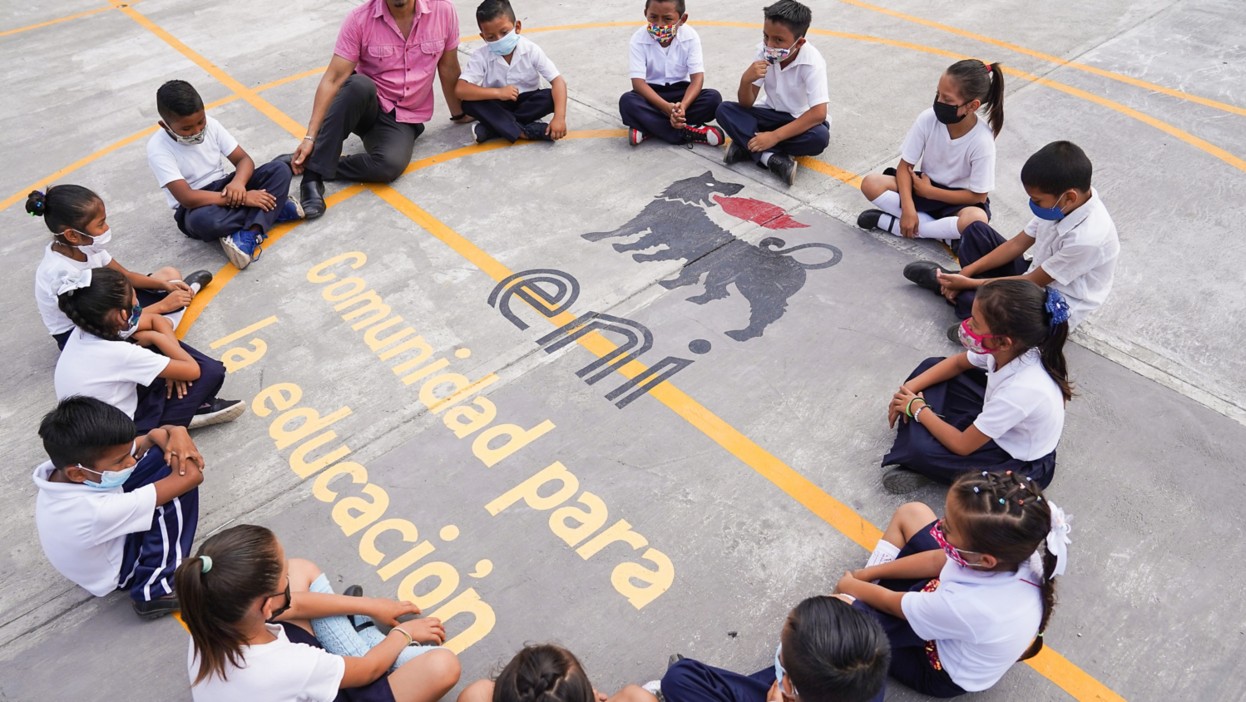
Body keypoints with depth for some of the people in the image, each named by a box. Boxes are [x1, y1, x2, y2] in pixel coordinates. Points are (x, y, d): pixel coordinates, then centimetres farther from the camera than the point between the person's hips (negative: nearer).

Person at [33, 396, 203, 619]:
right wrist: (162, 436, -23)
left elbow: (143, 443, -8)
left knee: (165, 452, -4)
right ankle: (155, 591, -14)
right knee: (181, 482, -26)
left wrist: (174, 432, -31)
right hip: (119, 571, -7)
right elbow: (191, 476, -40)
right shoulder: (97, 511, -43)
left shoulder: (66, 462, -23)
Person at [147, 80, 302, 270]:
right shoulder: (158, 148, -19)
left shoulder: (210, 125, -6)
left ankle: (248, 236, -32)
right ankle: (273, 210, -21)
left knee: (280, 169, -18)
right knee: (203, 220, -43)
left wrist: (238, 183, -29)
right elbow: (187, 198, -27)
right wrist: (242, 198, -31)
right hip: (195, 207, -5)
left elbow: (244, 159, -4)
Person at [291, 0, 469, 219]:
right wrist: (310, 137, -23)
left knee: (390, 164, -34)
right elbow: (333, 79, -16)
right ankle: (313, 174, -28)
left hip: (405, 119, 0)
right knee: (359, 84, -38)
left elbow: (448, 68, 4)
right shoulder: (360, 19, -14)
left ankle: (316, 165, -12)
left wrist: (458, 114, 16)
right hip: (367, 108, 0)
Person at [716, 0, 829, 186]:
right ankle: (773, 158, -33)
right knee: (724, 110, -19)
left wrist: (774, 136, -37)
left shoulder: (812, 62, -25)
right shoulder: (764, 51, -14)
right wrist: (746, 80, -35)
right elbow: (746, 104, -11)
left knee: (820, 137, -37)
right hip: (772, 113, 4)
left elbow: (818, 114, -32)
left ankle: (747, 146, -26)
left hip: (802, 120, -4)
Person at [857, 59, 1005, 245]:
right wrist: (908, 209, -26)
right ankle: (945, 234, -20)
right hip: (925, 185, 4)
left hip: (958, 200, -3)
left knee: (976, 220, -38)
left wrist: (928, 191, -17)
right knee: (870, 183, -21)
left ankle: (889, 221, -26)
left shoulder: (982, 141, -24)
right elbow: (904, 166, -12)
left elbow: (978, 196, -17)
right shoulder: (928, 119, -18)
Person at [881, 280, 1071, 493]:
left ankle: (922, 463, 4)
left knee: (919, 448, -28)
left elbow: (962, 445, -27)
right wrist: (909, 388, -7)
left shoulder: (1021, 389, -40)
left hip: (1022, 465, -8)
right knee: (930, 366, 3)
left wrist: (918, 409, -14)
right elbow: (958, 363, 4)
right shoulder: (1013, 350, -20)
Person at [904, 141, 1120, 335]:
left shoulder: (1088, 237, -34)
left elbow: (1032, 283, -25)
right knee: (976, 230, 2)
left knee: (971, 301, -28)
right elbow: (1019, 243, -2)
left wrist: (969, 283, -21)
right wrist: (968, 272, -9)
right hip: (1036, 274, 8)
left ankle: (943, 282, 2)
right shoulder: (1060, 203, -13)